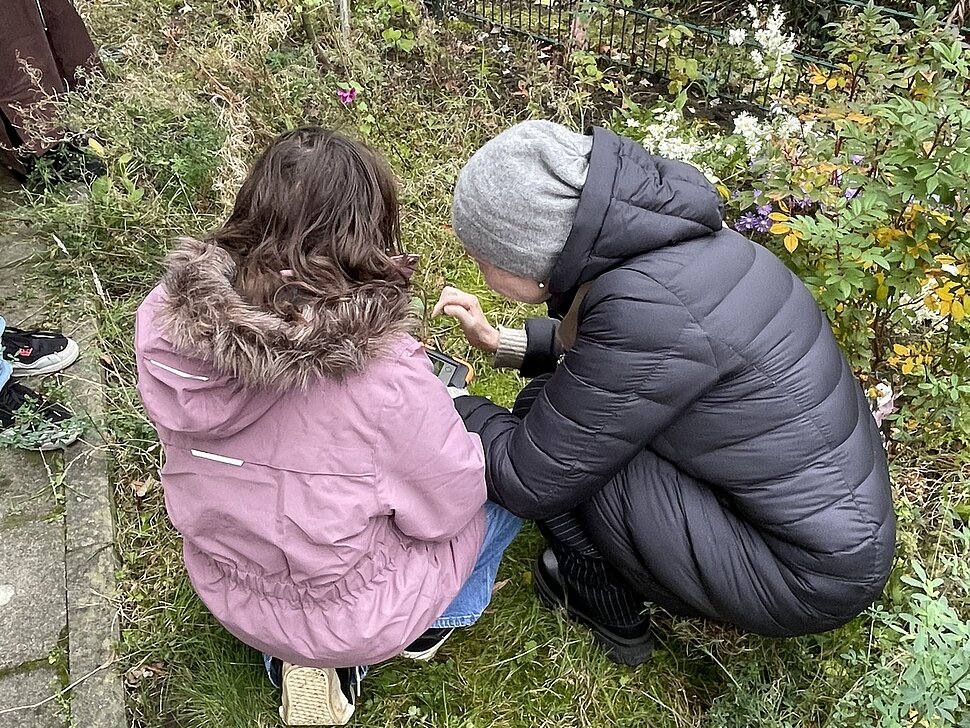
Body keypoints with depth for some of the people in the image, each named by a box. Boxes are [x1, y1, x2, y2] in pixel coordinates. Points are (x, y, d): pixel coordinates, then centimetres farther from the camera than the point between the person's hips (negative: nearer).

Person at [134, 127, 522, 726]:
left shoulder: (164, 320, -18)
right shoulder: (382, 371, -34)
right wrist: (439, 405, 0)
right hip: (357, 619, -4)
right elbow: (446, 507, -18)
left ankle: (297, 650, 19)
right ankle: (428, 623, 16)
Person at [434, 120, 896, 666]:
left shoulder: (646, 304, -31)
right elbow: (596, 349, 16)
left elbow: (530, 480, -20)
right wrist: (503, 342, 8)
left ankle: (614, 616, 14)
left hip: (815, 576, -8)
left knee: (550, 430, -12)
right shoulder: (655, 232, -6)